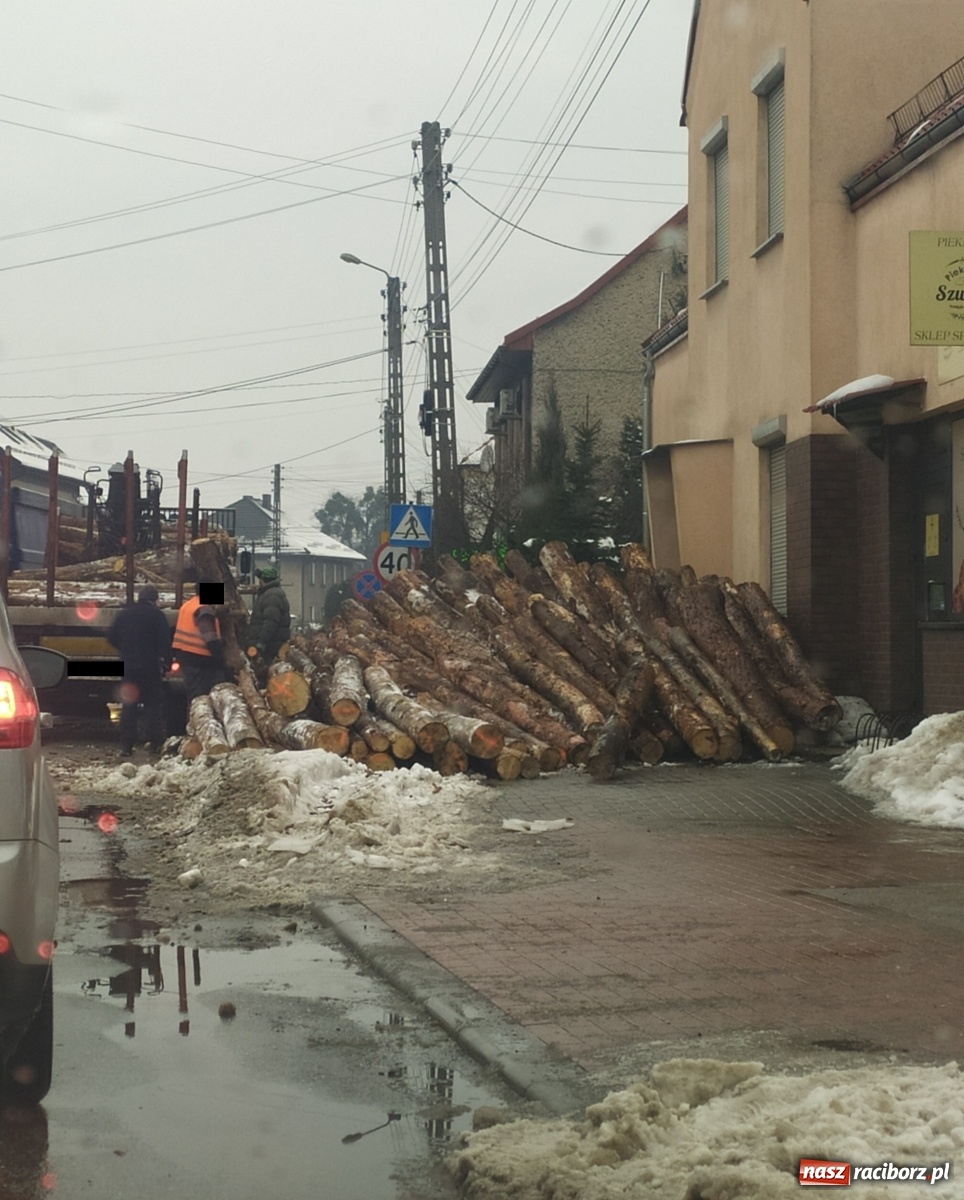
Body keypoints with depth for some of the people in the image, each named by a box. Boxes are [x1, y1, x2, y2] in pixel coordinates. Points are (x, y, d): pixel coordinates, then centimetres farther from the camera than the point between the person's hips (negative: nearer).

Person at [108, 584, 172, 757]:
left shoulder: (124, 614, 6)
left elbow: (112, 638, 10)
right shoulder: (156, 615, -6)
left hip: (128, 666, 3)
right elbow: (165, 641, -10)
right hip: (150, 667, -3)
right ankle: (155, 742, -2)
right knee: (153, 704, 4)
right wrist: (166, 662, -1)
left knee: (128, 706, 6)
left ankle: (126, 745, 1)